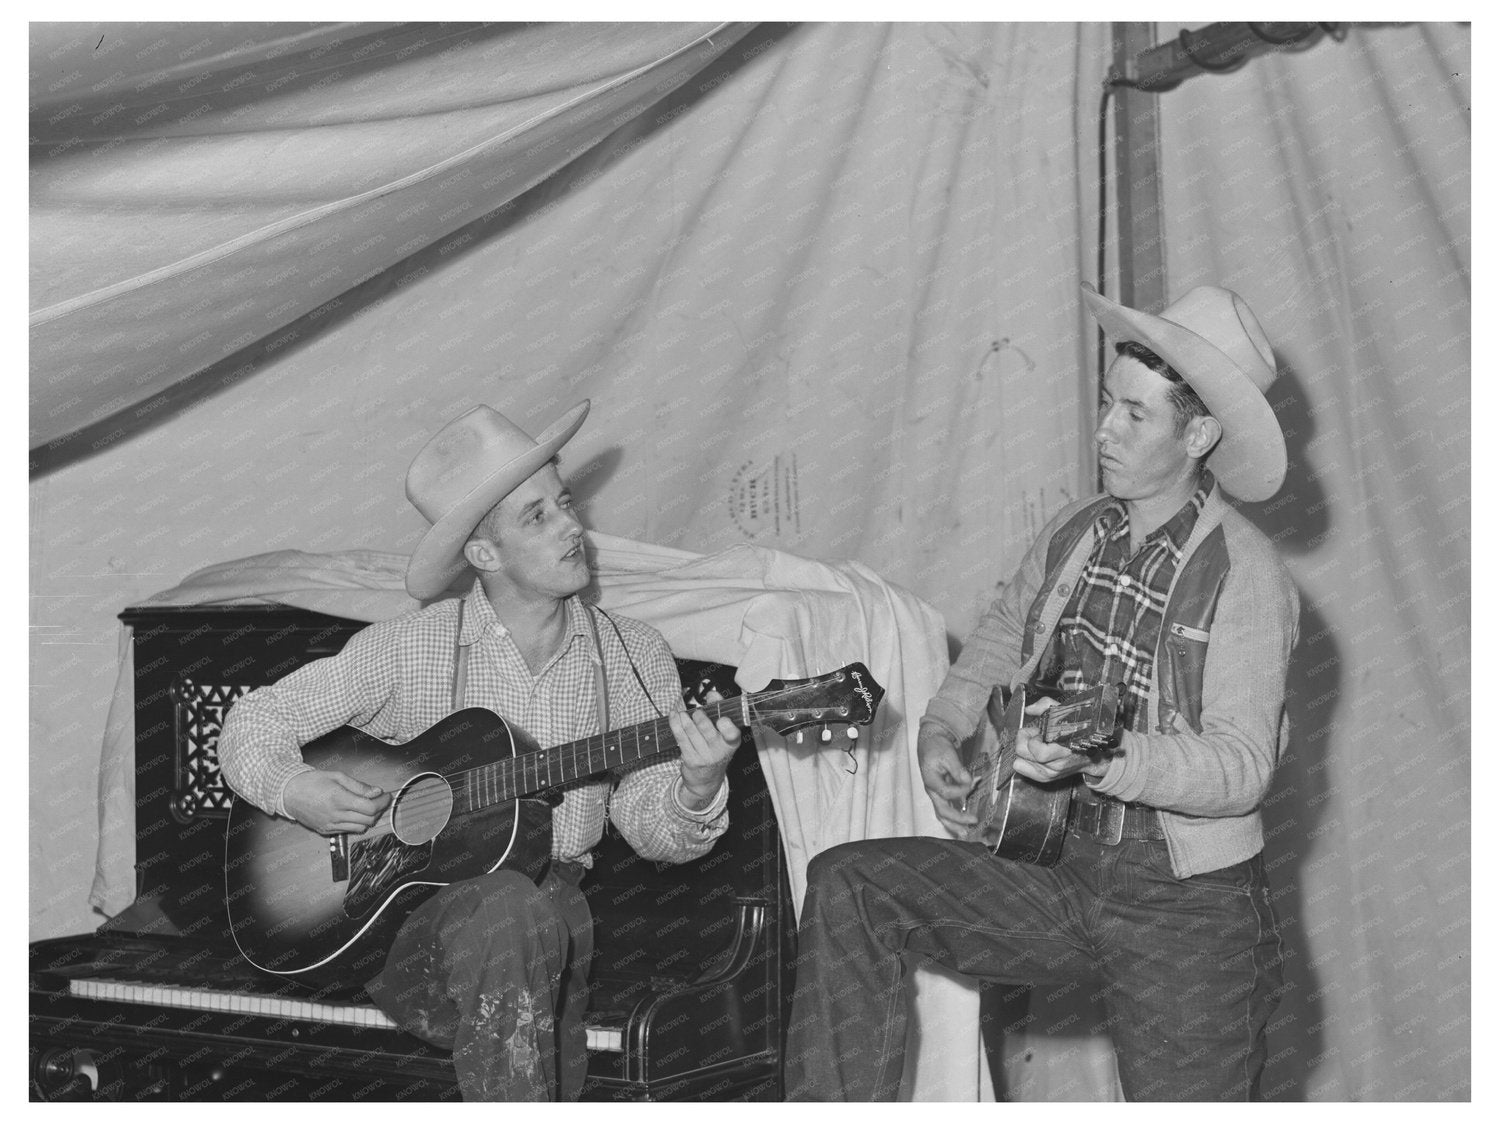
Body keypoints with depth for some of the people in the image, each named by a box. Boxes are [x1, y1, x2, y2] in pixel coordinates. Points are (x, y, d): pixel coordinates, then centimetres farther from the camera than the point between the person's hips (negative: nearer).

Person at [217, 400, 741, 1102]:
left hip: (557, 916, 3)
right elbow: (253, 721, 5)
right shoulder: (409, 649, -2)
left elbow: (653, 832, 6)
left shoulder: (634, 657, 6)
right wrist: (292, 790, -16)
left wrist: (697, 792, -16)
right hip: (407, 918, -2)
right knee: (516, 910, -35)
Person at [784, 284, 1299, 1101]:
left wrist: (1101, 758, -34)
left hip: (1189, 910, -5)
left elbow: (1241, 766, -20)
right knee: (848, 883, -9)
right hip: (1060, 870, 5)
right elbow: (996, 644, 19)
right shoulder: (1074, 535, 5)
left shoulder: (1244, 574, -14)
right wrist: (940, 732, 0)